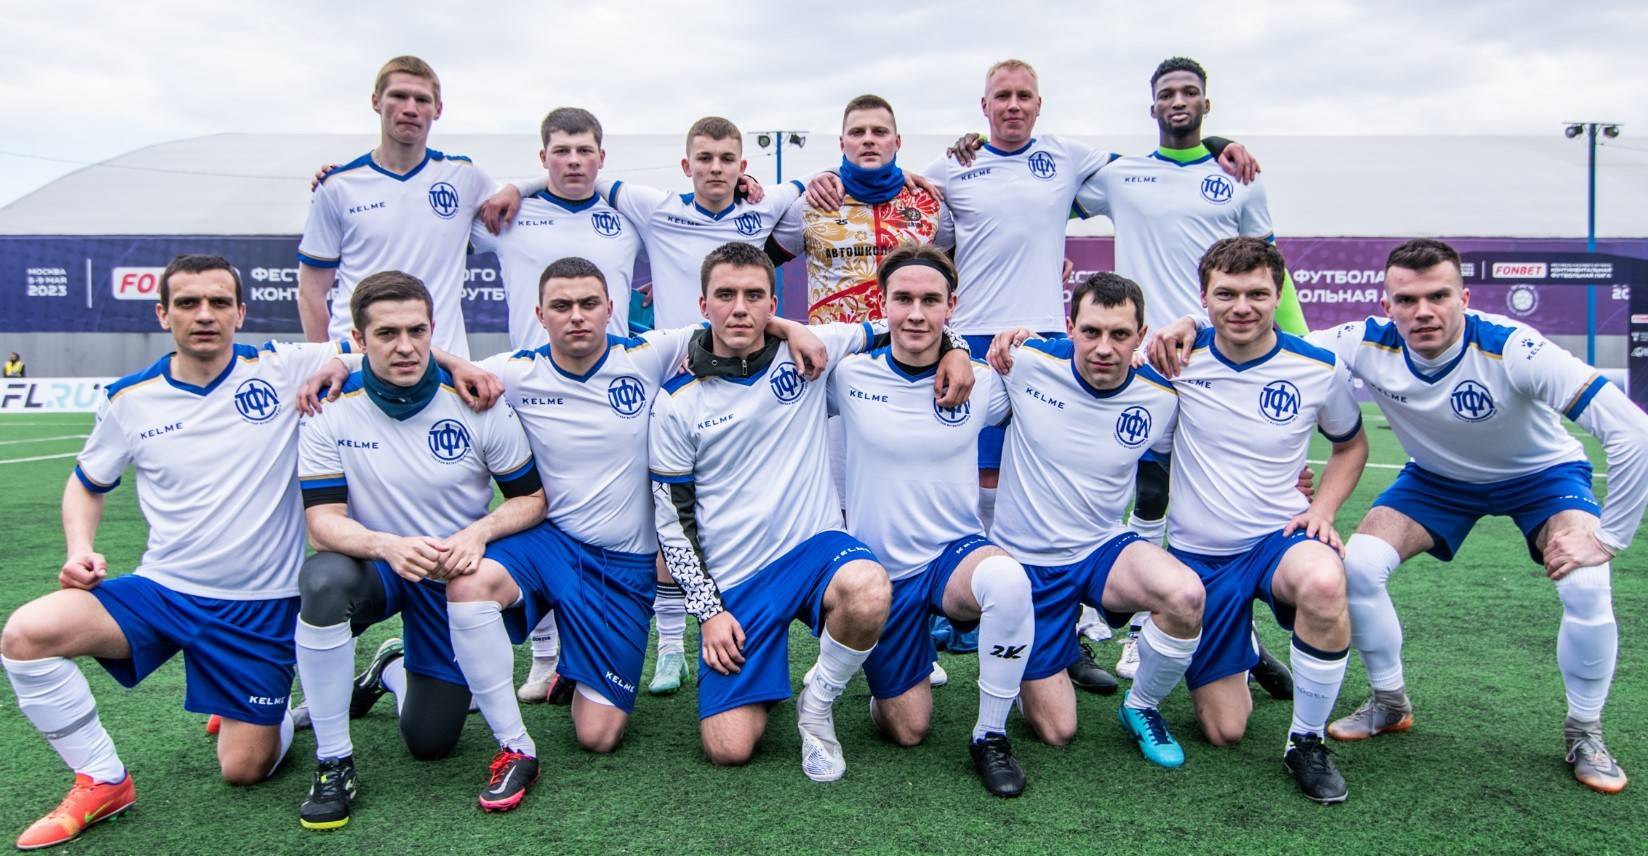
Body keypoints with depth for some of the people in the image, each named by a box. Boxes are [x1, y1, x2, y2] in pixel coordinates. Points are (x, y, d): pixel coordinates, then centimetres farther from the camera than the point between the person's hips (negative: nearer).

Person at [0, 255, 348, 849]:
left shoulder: (282, 369, -7)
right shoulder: (131, 400, 0)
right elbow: (86, 484, 15)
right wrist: (81, 550, -2)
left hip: (261, 605, -2)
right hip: (161, 591, 3)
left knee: (244, 769, -1)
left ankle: (280, 717, 37)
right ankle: (102, 782, -2)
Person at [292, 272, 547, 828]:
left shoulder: (479, 406, -14)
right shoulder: (333, 413, -13)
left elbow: (532, 498, -7)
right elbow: (322, 521, -15)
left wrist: (479, 531, -27)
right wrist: (386, 545, -36)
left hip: (455, 577, 0)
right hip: (377, 569, 0)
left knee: (429, 743, 1)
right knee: (324, 578, -37)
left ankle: (391, 671, 39)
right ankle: (332, 762, -18)